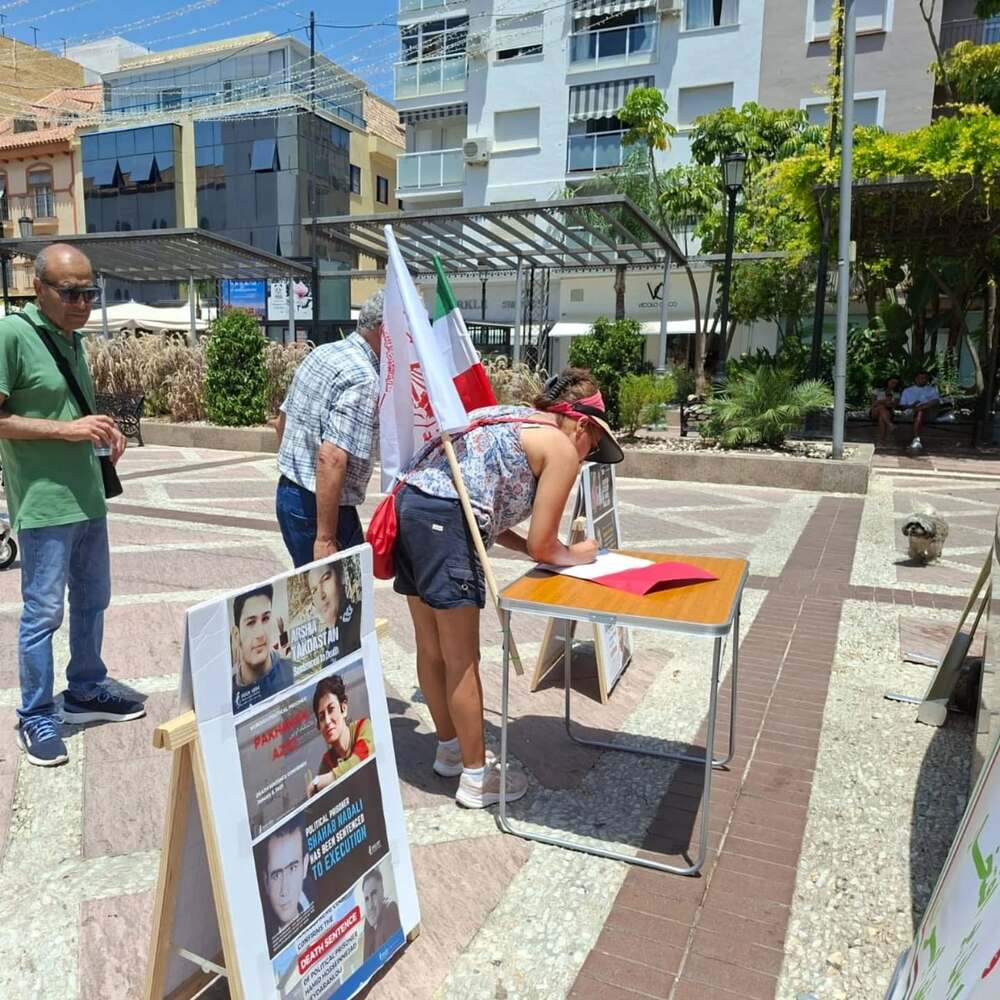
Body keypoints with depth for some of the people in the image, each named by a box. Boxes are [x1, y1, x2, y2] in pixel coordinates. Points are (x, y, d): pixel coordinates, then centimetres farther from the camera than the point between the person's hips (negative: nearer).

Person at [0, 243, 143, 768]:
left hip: (87, 496, 8)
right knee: (43, 612, 1)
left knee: (92, 601, 18)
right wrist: (67, 429, -22)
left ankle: (85, 691, 35)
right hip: (43, 503, -8)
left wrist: (101, 431, 3)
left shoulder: (72, 339, 11)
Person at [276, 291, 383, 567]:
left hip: (288, 491, 9)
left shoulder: (322, 352, 9)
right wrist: (325, 538, -27)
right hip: (318, 505, -9)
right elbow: (331, 459, -29)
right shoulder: (363, 380, -20)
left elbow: (283, 421, 19)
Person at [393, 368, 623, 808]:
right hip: (445, 522, -9)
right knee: (462, 660, 3)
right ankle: (475, 777, 18)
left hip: (408, 503, 9)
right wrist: (575, 555, 21)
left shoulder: (511, 419, 26)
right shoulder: (562, 449, 1)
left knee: (431, 648, 19)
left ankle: (451, 748, 36)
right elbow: (541, 546, 1)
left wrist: (544, 548, 24)